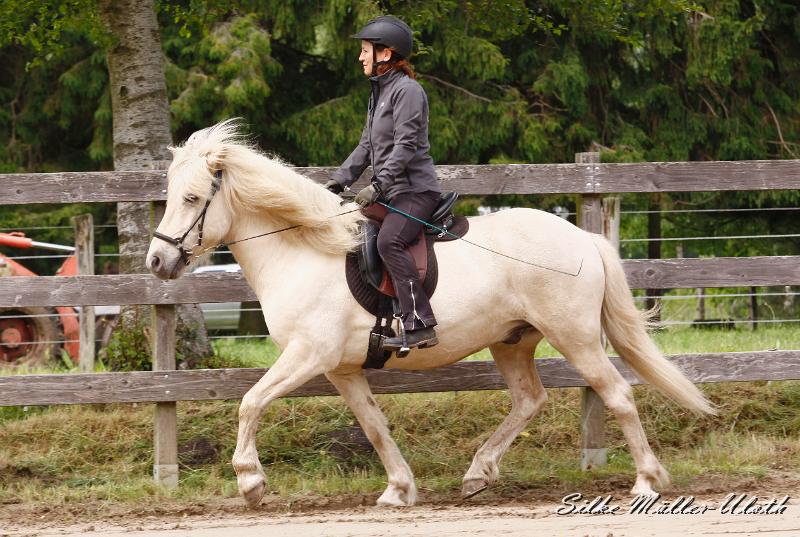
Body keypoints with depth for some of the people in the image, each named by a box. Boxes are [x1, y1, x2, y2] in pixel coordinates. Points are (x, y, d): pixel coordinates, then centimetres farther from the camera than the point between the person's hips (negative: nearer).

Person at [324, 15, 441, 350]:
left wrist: (378, 186, -26)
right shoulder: (380, 92, 19)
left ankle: (419, 326, -37)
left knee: (388, 241, -32)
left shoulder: (407, 90, -11)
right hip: (391, 193, 11)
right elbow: (367, 146, 23)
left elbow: (405, 146, -20)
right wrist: (339, 181, 14)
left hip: (415, 189, -11)